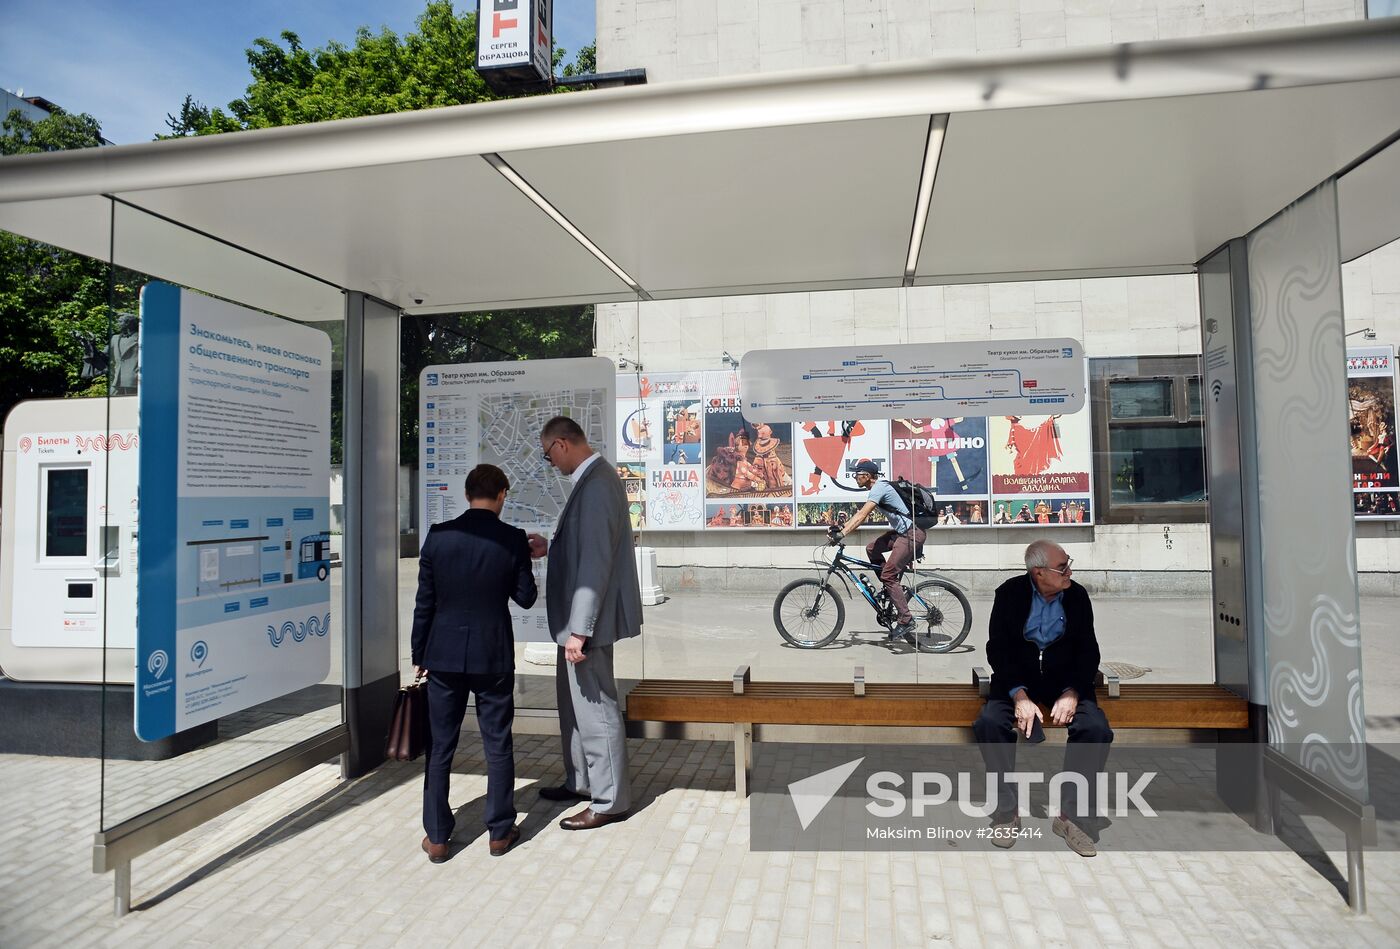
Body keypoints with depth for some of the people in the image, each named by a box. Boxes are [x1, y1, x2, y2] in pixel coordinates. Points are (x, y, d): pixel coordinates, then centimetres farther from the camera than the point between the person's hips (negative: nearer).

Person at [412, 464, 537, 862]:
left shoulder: (438, 535, -5)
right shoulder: (513, 539, -10)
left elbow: (424, 602, -1)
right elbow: (525, 597, -3)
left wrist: (418, 655, 10)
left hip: (444, 655, 1)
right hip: (493, 657, -1)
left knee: (440, 748, 13)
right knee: (498, 746, 12)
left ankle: (436, 837, 21)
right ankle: (500, 831, 22)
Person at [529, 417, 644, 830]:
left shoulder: (596, 484, -21)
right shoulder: (592, 477, 11)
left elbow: (596, 561, -25)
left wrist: (579, 630, -24)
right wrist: (550, 547, 12)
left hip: (589, 620, -11)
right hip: (578, 618, 11)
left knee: (596, 708, 2)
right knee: (574, 702, 21)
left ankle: (609, 800, 16)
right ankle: (580, 781, 37)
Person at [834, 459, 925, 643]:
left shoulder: (879, 488, -15)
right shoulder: (878, 488, 15)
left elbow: (862, 516, -24)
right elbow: (860, 513, 19)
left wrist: (841, 534, -27)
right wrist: (839, 528, 13)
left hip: (912, 534, -10)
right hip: (903, 531, 10)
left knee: (888, 575, -11)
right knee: (871, 548, 12)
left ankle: (905, 620, -7)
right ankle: (893, 589, 16)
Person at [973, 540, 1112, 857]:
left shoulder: (1077, 595, -1)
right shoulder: (1009, 593, -6)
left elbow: (1088, 652, 0)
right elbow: (998, 649, -8)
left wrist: (1071, 694, -17)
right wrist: (1019, 696, -21)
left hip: (1065, 680, 2)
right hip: (1017, 680, -1)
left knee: (1096, 729, -27)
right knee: (989, 723, -29)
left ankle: (1069, 815, -13)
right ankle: (1006, 814, -14)